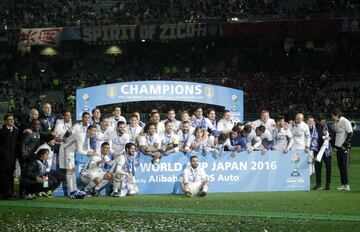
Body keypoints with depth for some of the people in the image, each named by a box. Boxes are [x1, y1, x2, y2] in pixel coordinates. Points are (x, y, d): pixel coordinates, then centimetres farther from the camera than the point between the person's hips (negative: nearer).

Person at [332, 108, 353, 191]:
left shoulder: (345, 122, -13)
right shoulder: (335, 122, 11)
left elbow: (350, 134, -13)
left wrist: (344, 145, -15)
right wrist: (334, 144, 12)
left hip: (345, 147, -8)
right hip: (338, 147, 8)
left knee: (345, 165, -9)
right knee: (340, 166, 7)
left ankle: (346, 184, -7)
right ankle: (343, 183, 12)